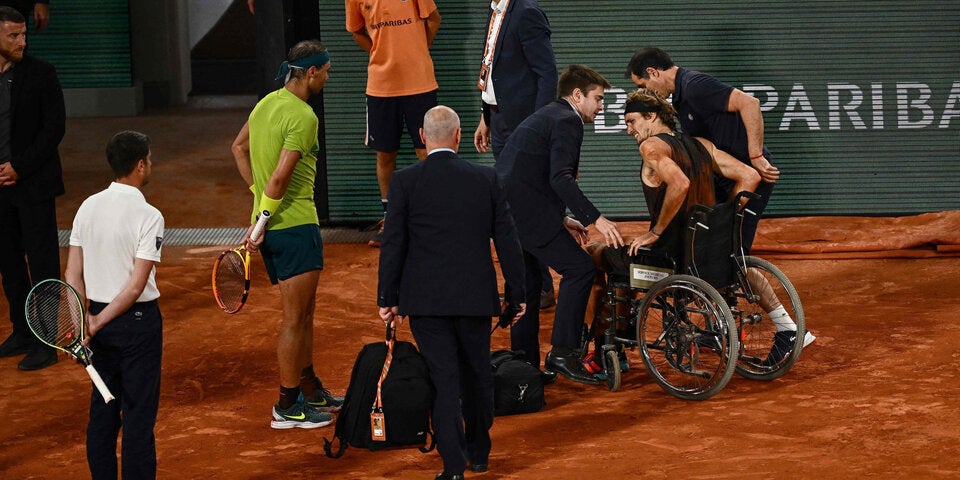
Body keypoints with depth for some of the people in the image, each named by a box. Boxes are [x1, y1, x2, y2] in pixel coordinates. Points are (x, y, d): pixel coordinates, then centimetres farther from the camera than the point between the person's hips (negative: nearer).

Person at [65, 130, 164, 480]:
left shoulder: (88, 207, 2)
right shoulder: (148, 216, -15)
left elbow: (73, 273, 0)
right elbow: (136, 285, -19)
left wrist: (85, 321, -2)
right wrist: (98, 322, -12)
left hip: (99, 318, 6)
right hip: (137, 320, -6)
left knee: (102, 411, 13)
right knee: (138, 412, 2)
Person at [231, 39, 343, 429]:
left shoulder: (267, 102, 10)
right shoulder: (303, 116, -18)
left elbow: (239, 147, 24)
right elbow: (281, 177, -23)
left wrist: (258, 192, 18)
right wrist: (260, 224, -17)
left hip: (271, 224, 9)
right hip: (295, 224, -9)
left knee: (303, 313, 19)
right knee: (295, 317, -2)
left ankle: (310, 390, 29)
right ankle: (287, 407, 3)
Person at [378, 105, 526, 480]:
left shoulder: (405, 181, -6)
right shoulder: (486, 179, 0)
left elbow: (393, 243, -5)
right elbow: (507, 241, 3)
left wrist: (387, 297, 3)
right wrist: (517, 294, 12)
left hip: (425, 298, -2)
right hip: (475, 295, 2)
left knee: (444, 379, 0)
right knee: (477, 373, 17)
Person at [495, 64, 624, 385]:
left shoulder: (546, 116, 25)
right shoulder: (567, 121, -7)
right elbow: (560, 178, -21)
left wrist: (562, 219, 24)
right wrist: (595, 219, -24)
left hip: (501, 206, 11)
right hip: (525, 210, -11)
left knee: (527, 283, 18)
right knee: (579, 267, -10)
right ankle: (562, 352, -12)